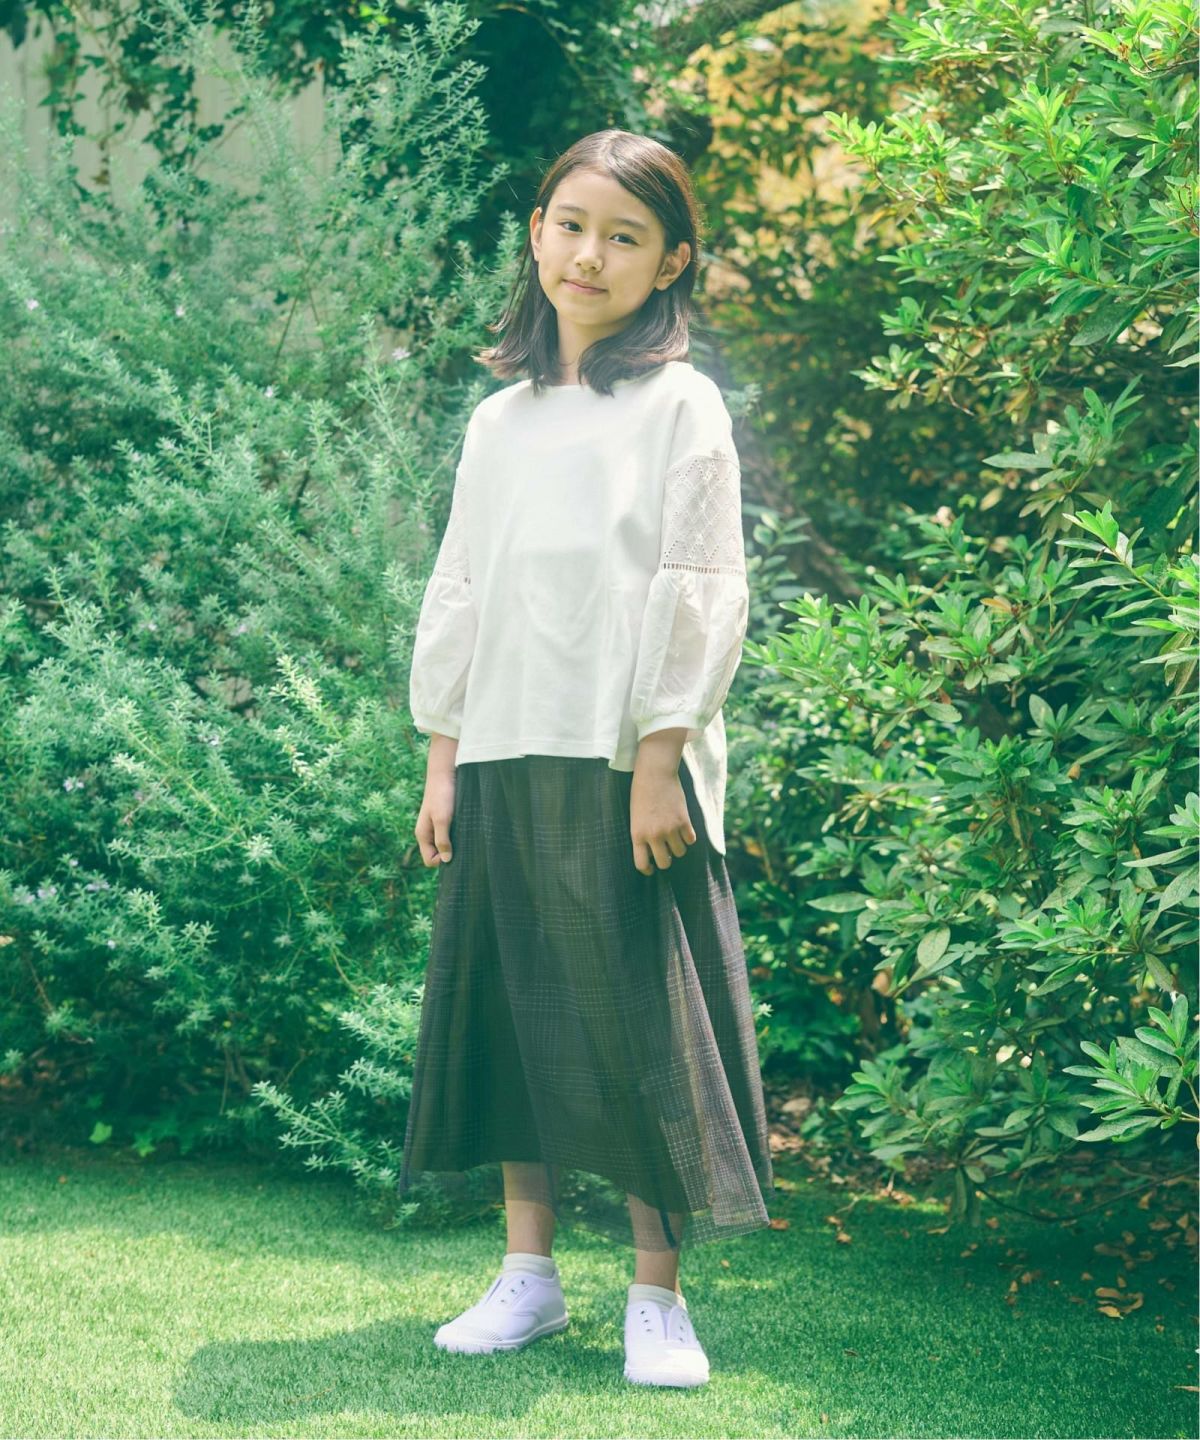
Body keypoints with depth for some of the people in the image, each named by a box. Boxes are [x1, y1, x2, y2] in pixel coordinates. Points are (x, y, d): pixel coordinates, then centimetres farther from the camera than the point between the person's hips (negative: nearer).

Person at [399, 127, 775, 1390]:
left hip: (626, 764, -5)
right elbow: (459, 591, 17)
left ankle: (656, 1296, 7)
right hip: (506, 763, 5)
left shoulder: (679, 404, -1)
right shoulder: (499, 420, 15)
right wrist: (442, 760, 11)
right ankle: (529, 1273, 18)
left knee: (636, 1015, -3)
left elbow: (699, 592, -7)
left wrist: (660, 763, -13)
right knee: (511, 1006, 7)